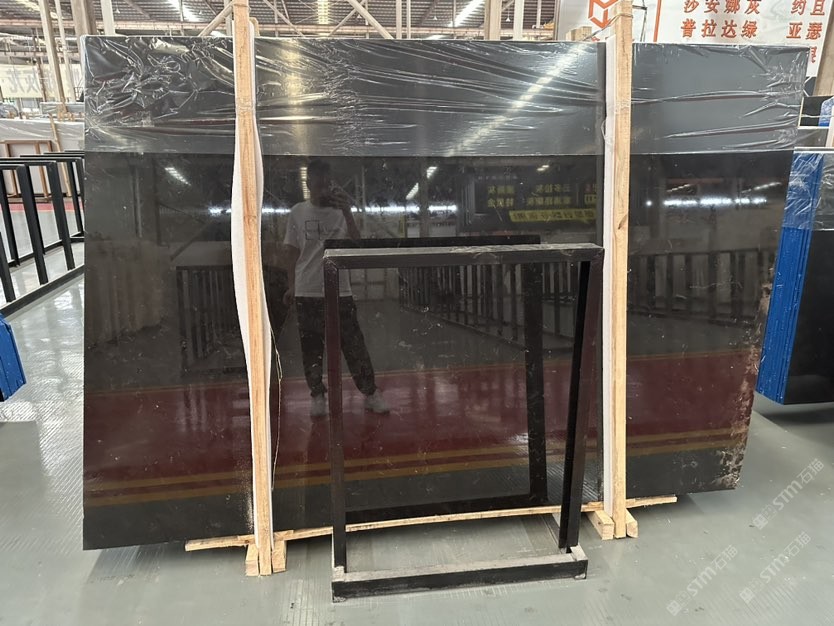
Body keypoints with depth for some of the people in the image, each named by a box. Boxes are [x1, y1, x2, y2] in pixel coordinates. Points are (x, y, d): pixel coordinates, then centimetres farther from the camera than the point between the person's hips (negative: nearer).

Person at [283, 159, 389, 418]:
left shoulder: (341, 211, 2)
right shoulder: (297, 212, 2)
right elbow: (292, 252, 6)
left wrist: (347, 212, -19)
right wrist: (291, 286, 3)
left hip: (340, 291, 0)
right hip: (307, 293, 0)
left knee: (354, 344, 4)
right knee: (311, 347, 7)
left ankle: (370, 392, 14)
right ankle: (317, 395, 21)